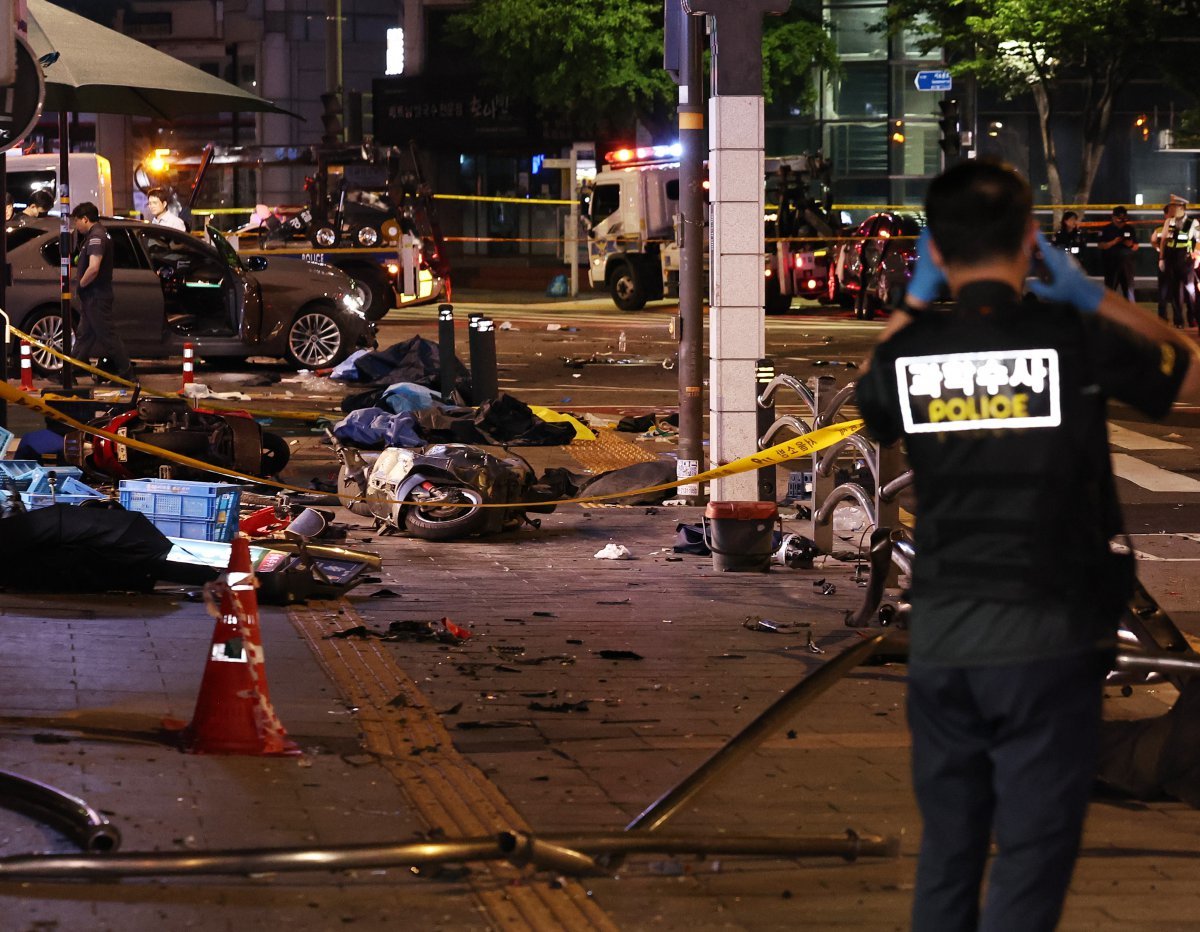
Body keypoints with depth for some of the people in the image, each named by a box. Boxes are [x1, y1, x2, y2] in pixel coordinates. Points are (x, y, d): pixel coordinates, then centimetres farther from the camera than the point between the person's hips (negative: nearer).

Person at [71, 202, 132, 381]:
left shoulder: (96, 237, -19)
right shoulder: (98, 234, 14)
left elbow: (93, 268, -31)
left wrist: (81, 285, -17)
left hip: (97, 297, -11)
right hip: (92, 297, 11)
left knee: (108, 335, -5)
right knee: (84, 335, 14)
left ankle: (126, 372, -1)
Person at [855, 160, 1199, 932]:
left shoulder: (909, 353, -1)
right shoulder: (1074, 339, -10)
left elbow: (871, 402, 24)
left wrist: (914, 303, 25)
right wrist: (1091, 295, 10)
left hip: (939, 639, 4)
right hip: (1046, 638, -4)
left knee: (945, 860, 16)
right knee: (1029, 867, 1)